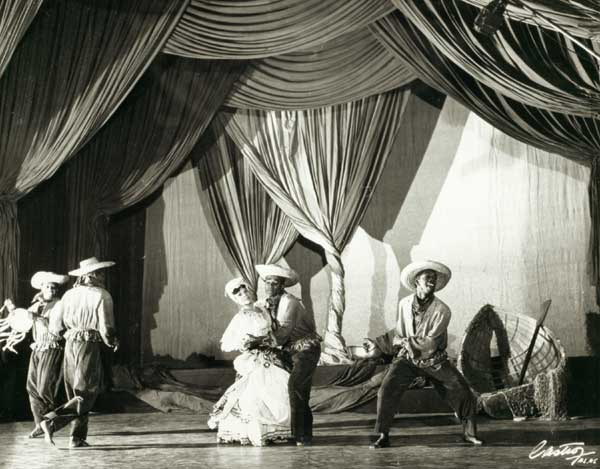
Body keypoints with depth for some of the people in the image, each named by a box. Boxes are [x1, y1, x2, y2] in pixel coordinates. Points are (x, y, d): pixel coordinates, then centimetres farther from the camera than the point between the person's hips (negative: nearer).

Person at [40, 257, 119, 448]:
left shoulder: (70, 294, 8)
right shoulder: (102, 296, -7)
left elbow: (54, 326, 7)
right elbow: (106, 328, -12)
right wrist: (112, 342, 8)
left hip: (70, 346, 6)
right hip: (90, 346, -6)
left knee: (76, 394, 15)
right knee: (85, 396, -1)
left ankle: (77, 438, 14)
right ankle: (51, 421, -16)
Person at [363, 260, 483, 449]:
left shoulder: (442, 310, -16)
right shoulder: (404, 304, -4)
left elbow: (429, 344, -20)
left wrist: (404, 342, -19)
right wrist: (377, 345, 1)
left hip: (434, 361, -1)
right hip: (407, 359, 1)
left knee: (461, 391, -6)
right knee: (387, 389, -19)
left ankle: (469, 433, 19)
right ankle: (383, 436, -5)